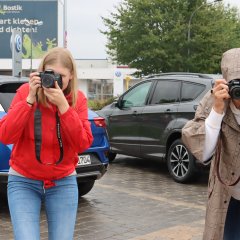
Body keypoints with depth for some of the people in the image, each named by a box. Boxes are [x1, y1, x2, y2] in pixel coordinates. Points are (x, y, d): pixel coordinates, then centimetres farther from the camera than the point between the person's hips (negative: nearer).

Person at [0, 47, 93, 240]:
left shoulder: (78, 99, -4)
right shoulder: (25, 91, -9)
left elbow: (83, 144, -14)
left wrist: (63, 105, -22)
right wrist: (29, 99, -23)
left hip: (63, 183, 2)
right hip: (23, 181, -1)